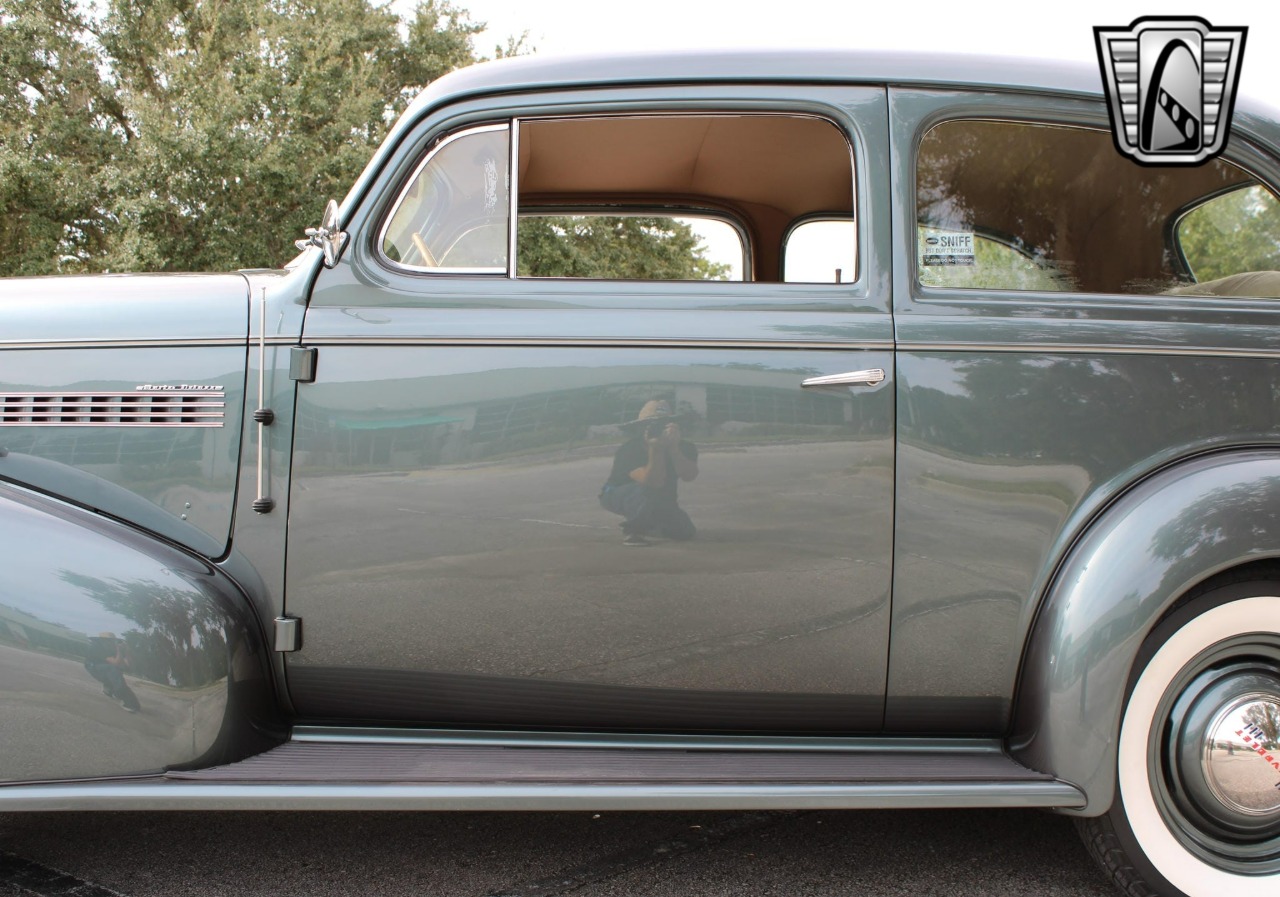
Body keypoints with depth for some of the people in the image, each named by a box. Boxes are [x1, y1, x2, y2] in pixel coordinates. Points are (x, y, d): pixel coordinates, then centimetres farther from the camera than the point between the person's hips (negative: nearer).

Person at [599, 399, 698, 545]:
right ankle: (631, 529, -13)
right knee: (644, 491, -38)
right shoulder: (628, 450, -32)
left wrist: (673, 448, -47)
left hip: (658, 500, 6)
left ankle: (647, 522, 23)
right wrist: (655, 450, -50)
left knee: (685, 531, -4)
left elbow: (688, 475, -36)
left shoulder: (683, 447, -18)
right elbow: (654, 483, -41)